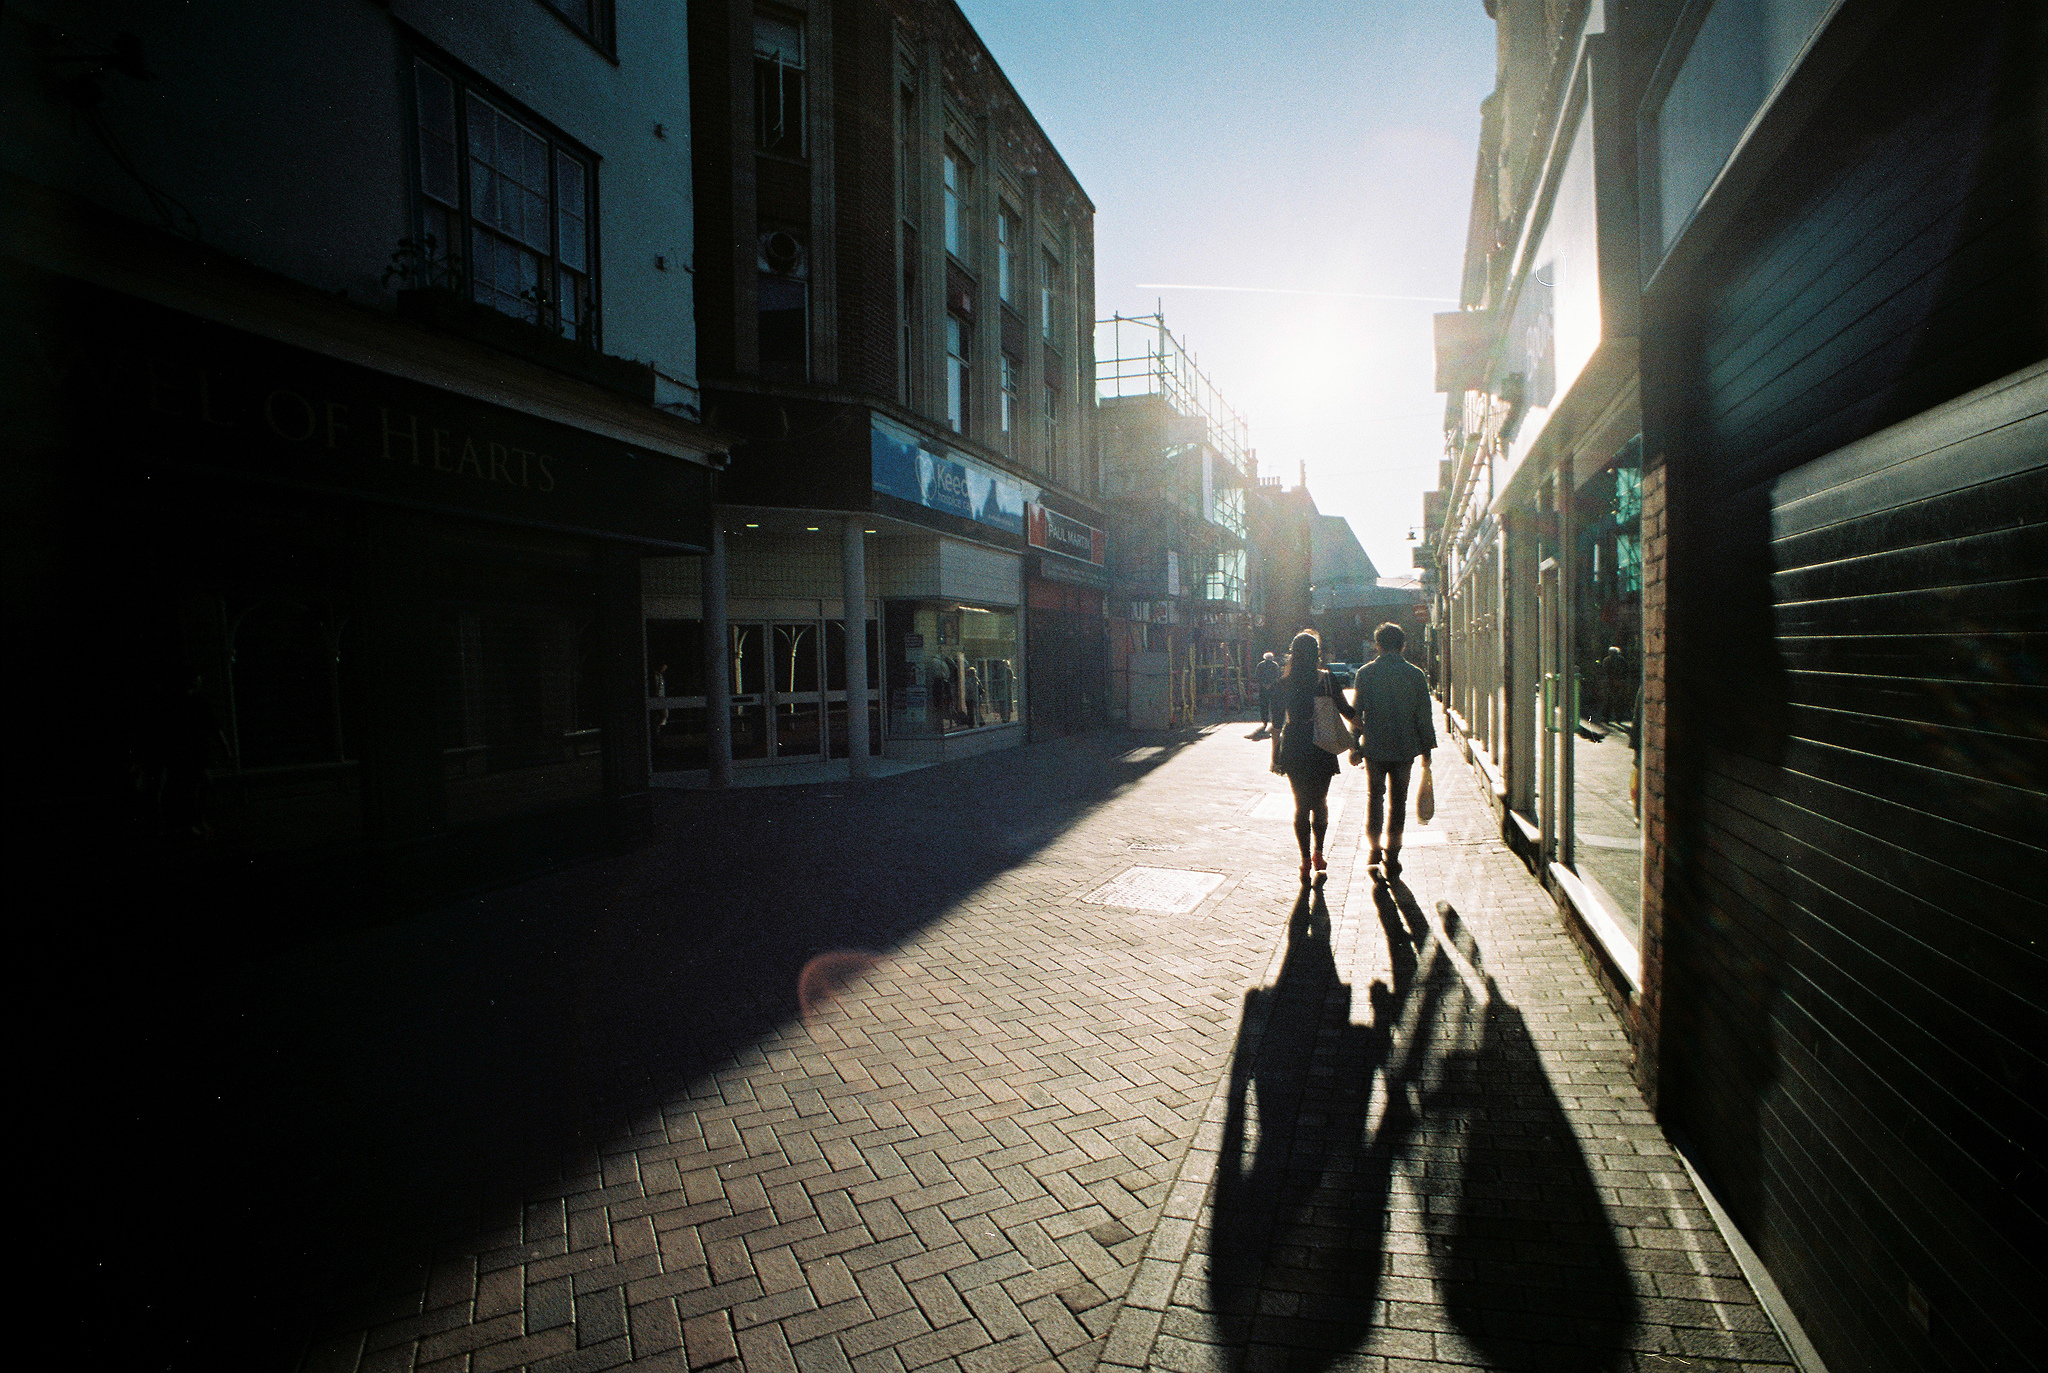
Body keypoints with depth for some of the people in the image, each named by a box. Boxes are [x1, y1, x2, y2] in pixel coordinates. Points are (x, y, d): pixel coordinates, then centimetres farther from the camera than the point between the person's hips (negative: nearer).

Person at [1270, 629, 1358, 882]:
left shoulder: (1284, 684, -2)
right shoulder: (1327, 680, -6)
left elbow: (1277, 723, 2)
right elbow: (1347, 711, 0)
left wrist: (1275, 754, 9)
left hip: (1293, 749, 1)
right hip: (1321, 748, -1)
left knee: (1301, 804, 8)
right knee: (1320, 802, 15)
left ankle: (1306, 860, 7)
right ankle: (1318, 854, 21)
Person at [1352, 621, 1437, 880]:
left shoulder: (1365, 673, -5)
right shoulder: (1415, 674, -3)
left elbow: (1356, 713, -3)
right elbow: (1424, 716, 0)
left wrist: (1355, 745, 6)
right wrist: (1427, 749, 9)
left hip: (1374, 749, 0)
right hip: (1404, 749, 0)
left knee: (1374, 798, 17)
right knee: (1398, 802, 9)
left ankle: (1374, 851, 23)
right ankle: (1391, 859, 10)